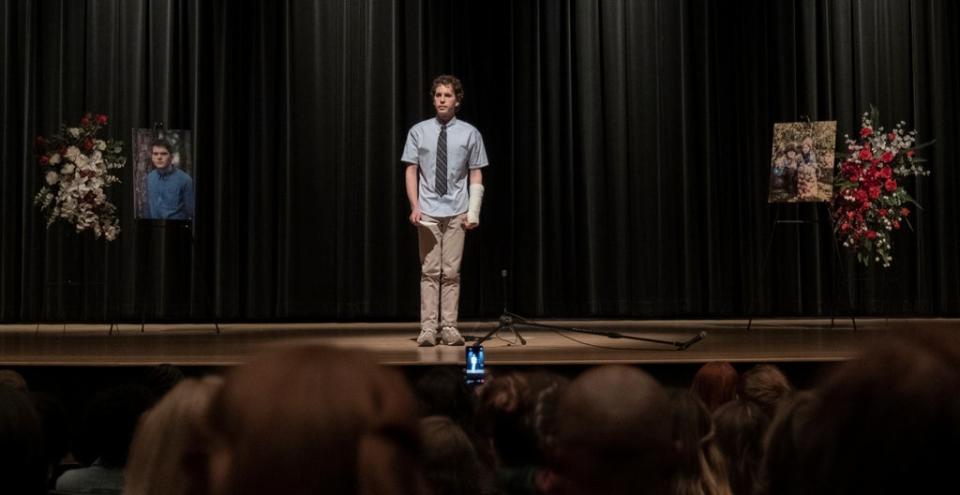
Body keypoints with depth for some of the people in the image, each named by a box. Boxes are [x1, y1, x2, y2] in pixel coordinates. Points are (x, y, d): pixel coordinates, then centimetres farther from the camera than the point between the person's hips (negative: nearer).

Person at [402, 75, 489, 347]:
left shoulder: (470, 133, 1)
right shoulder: (418, 131, 2)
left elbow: (476, 174, 2)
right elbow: (411, 171, 2)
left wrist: (473, 212, -6)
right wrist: (414, 207, -8)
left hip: (457, 212, 0)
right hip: (428, 212, 0)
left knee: (451, 272, 2)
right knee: (429, 271, 0)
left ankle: (449, 327, 7)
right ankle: (428, 328, 1)